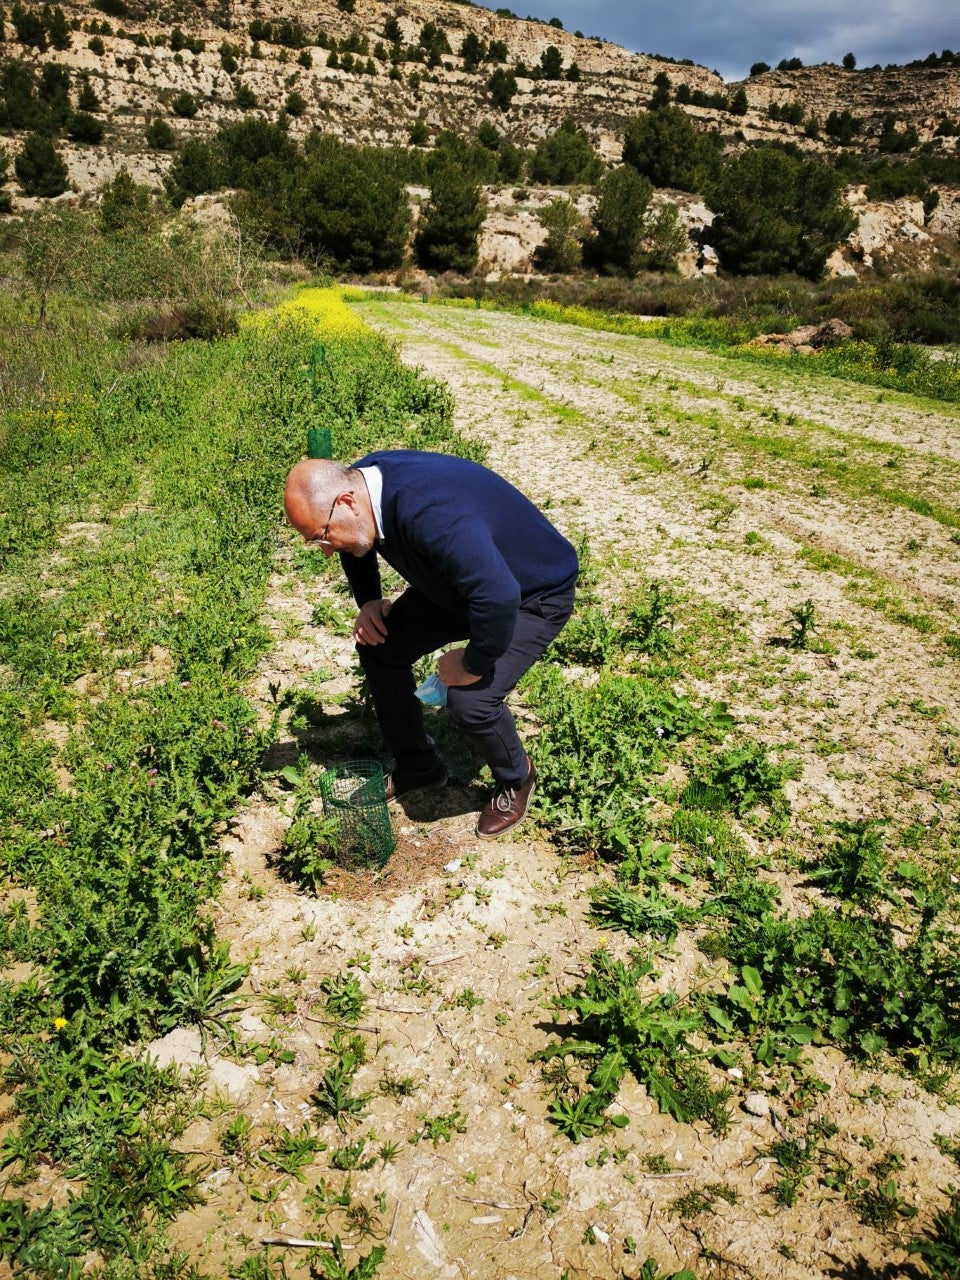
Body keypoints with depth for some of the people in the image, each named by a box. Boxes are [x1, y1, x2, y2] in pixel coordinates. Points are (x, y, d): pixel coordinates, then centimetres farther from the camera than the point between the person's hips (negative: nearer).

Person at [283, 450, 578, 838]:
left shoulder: (430, 514, -42)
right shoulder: (361, 478, -13)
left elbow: (499, 598, -47)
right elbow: (357, 546, 11)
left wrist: (473, 665, -30)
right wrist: (368, 601, -4)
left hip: (533, 593, -8)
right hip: (461, 581, 9)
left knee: (469, 699, -24)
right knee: (379, 644, 3)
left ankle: (515, 779, 11)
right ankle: (416, 766, 24)